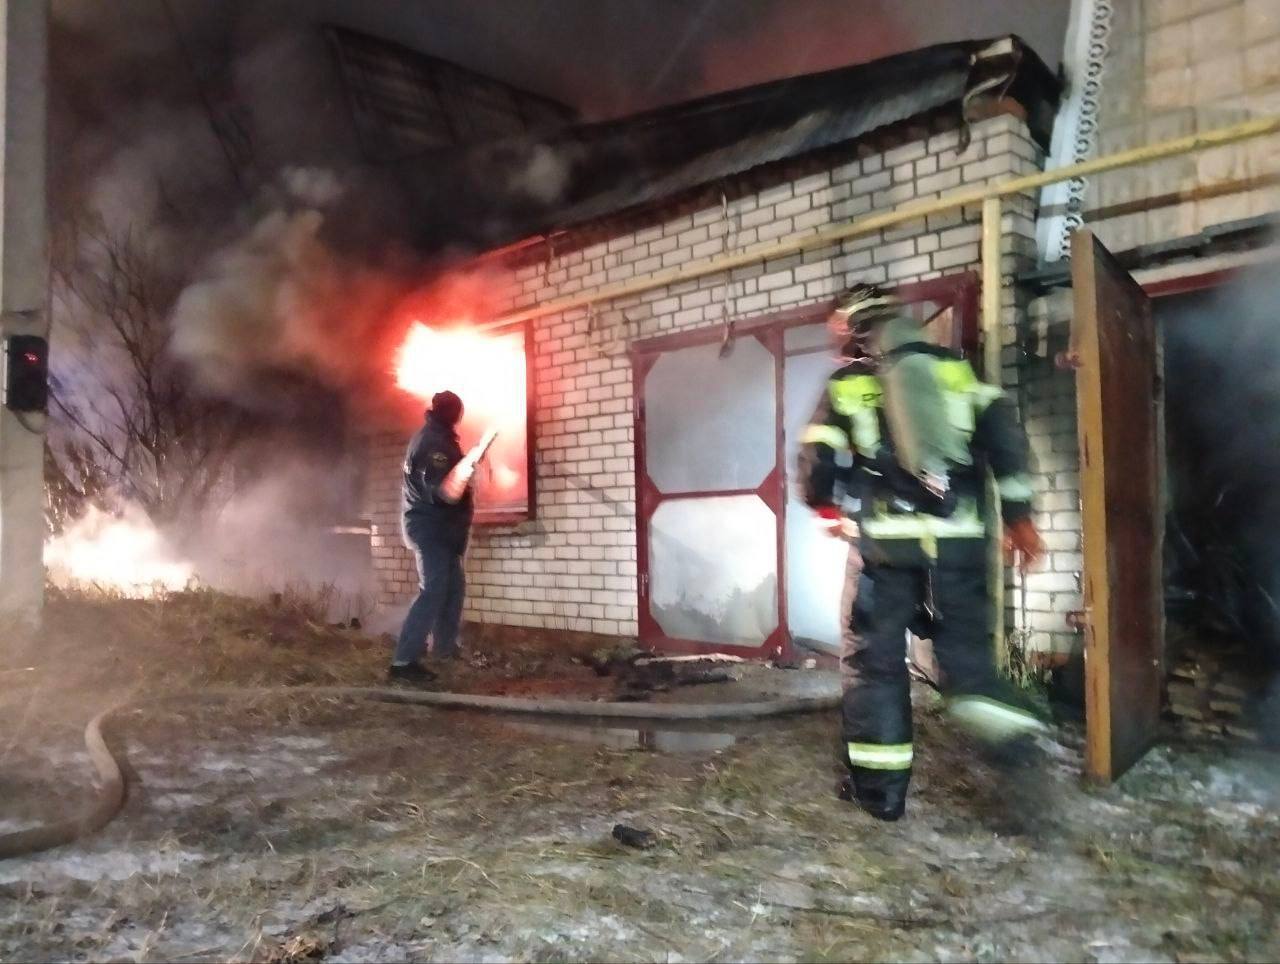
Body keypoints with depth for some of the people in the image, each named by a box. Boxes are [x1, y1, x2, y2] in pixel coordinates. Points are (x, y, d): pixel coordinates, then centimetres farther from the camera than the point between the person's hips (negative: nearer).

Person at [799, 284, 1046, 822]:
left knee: (877, 657, 8)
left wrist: (826, 508, 26)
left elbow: (816, 466, 5)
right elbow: (1004, 434, 3)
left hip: (888, 539, -2)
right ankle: (983, 697, -12)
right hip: (958, 535, 2)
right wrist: (1019, 516, 7)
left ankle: (880, 787, 13)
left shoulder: (846, 386, 6)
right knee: (963, 637, 17)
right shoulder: (955, 368, 12)